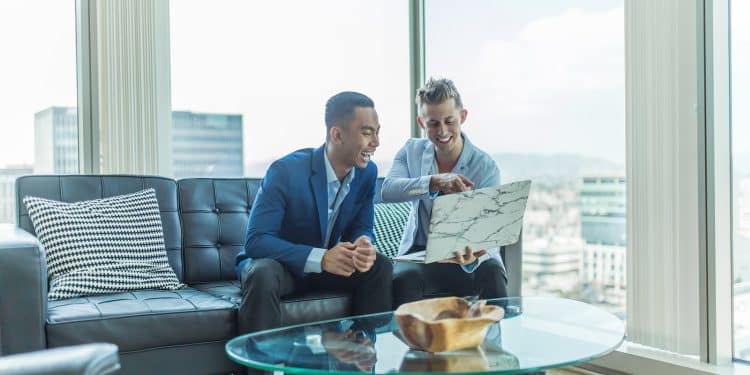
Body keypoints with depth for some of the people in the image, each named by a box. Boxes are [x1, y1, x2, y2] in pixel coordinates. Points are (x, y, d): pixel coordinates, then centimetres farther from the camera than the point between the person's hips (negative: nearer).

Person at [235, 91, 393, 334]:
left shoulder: (367, 172, -8)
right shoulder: (285, 171, -26)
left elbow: (361, 228, 0)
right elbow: (256, 240, -28)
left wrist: (364, 244, -27)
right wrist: (320, 258, -39)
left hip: (328, 264, 5)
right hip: (278, 264, -5)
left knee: (380, 266, -16)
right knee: (263, 275, -37)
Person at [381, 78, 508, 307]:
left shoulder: (486, 167, -10)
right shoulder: (411, 151, 0)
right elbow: (387, 191, -19)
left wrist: (470, 257, -42)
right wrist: (435, 182, -38)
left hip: (470, 254, -1)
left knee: (492, 276, -33)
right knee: (403, 278, -32)